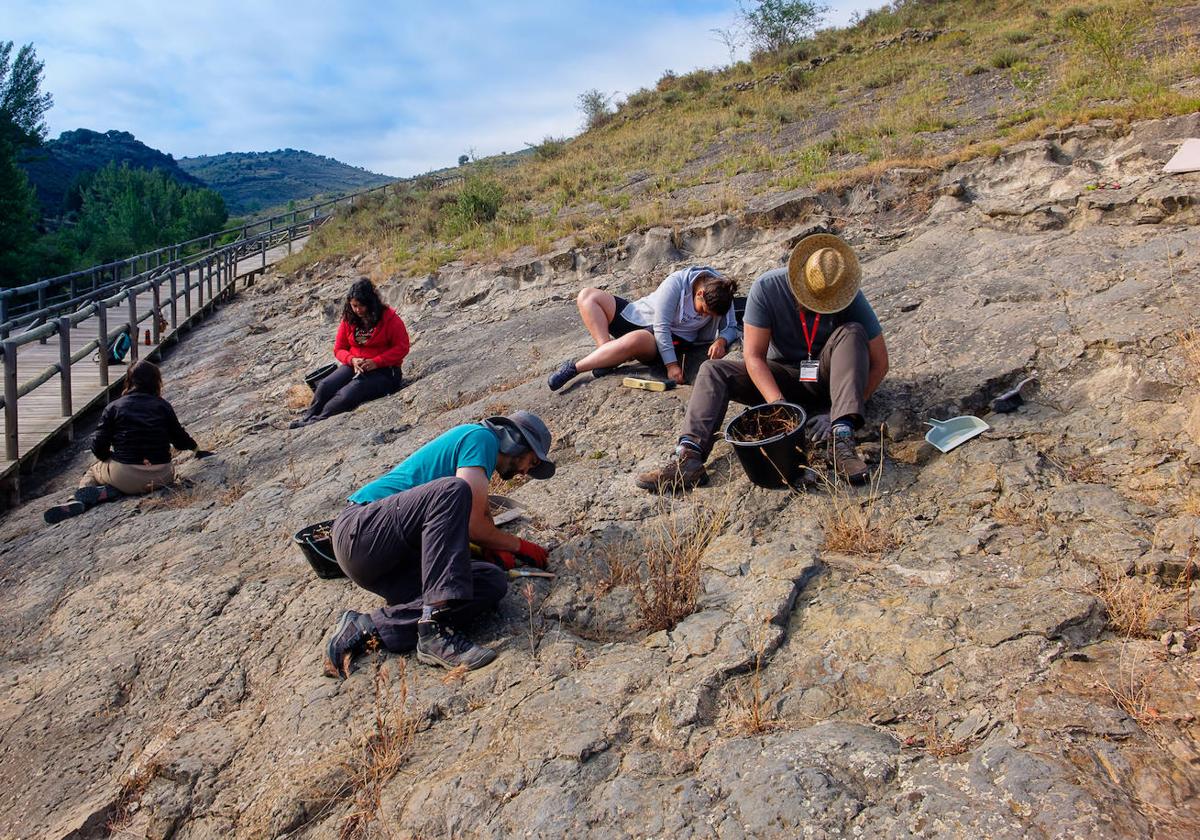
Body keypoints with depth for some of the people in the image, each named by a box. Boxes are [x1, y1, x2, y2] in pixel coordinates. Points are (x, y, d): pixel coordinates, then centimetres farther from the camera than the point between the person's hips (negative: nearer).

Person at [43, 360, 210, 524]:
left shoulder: (113, 407, 2)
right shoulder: (163, 406, 4)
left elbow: (98, 446, -1)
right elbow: (179, 438, 13)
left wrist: (108, 458, 21)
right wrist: (196, 449, 33)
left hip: (124, 476, 1)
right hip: (160, 477, -1)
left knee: (93, 471, 32)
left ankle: (78, 499, -2)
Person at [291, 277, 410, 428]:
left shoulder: (389, 317, -9)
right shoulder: (349, 319, 6)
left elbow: (402, 348, -11)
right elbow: (339, 349, 11)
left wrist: (375, 362, -21)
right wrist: (352, 360, -13)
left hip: (383, 371, -5)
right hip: (354, 366, 5)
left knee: (347, 395, -30)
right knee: (325, 386, -24)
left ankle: (316, 421, -28)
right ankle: (307, 417, -21)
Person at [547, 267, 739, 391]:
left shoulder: (721, 295, -12)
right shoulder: (676, 283, -23)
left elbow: (731, 328, -1)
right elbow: (661, 327, -25)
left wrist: (721, 341, -25)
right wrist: (671, 364, -30)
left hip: (671, 338, -1)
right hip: (639, 316, 1)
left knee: (636, 339, -41)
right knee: (587, 296, -17)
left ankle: (574, 368, -32)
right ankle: (606, 348, -31)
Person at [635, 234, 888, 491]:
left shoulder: (850, 298, -19)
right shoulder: (766, 288, -20)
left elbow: (879, 363, -16)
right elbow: (754, 356, -21)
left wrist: (837, 413, -25)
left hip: (827, 378, -1)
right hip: (783, 376, 1)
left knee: (851, 333, -30)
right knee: (713, 370, -20)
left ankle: (842, 438, -41)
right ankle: (689, 456, -41)